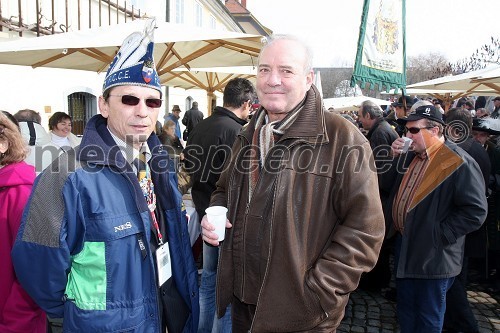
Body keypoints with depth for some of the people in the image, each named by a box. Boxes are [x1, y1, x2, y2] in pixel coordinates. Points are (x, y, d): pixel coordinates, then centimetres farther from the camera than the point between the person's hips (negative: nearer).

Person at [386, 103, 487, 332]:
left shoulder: (459, 163, -19)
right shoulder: (411, 156, 6)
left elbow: (475, 211, -24)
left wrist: (440, 234, -21)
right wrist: (395, 157, -2)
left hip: (432, 256, -7)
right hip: (404, 247, 8)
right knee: (405, 311, 24)